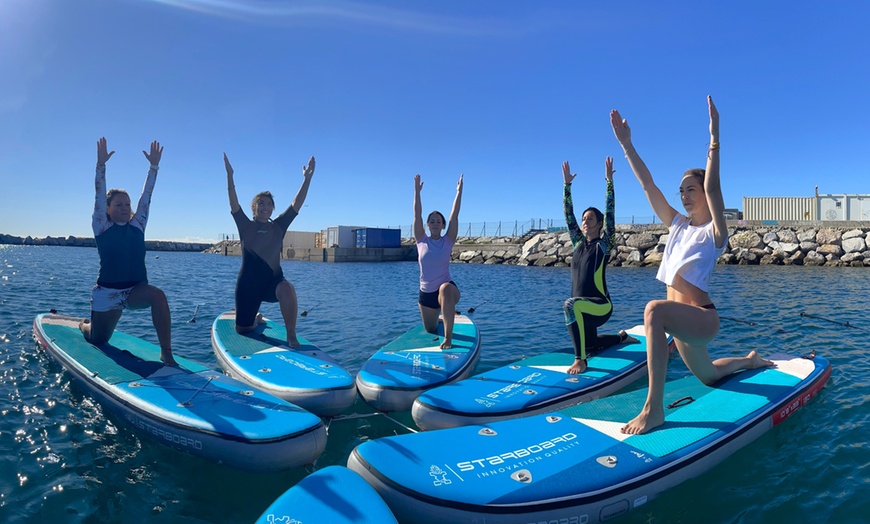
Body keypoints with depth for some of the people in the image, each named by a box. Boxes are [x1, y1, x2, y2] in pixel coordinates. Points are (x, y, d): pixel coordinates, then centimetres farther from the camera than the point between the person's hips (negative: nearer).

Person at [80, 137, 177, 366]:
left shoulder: (137, 226, 5)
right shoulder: (102, 227, -1)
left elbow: (146, 196, 0)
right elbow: (100, 195, -11)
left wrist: (154, 166, -5)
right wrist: (101, 164, -20)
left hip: (136, 290, 1)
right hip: (107, 292, -1)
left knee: (158, 296, -33)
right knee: (98, 339, 15)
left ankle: (166, 353, -30)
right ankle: (84, 326, 55)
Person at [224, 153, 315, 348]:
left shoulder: (278, 226, 5)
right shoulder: (246, 226, 2)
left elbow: (296, 204, -3)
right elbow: (234, 203, -11)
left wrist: (307, 178, -11)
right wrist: (229, 175, -23)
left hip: (273, 280, -1)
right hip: (248, 284, 1)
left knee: (288, 290, -38)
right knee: (242, 329, 8)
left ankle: (292, 337, -25)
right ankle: (256, 319, 46)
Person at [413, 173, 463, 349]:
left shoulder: (447, 241, -4)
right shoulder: (421, 241, 0)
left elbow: (454, 216, -9)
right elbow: (417, 215, -5)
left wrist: (459, 192, -10)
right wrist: (417, 191, -7)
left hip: (447, 289, -4)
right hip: (425, 293, 4)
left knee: (445, 289, -43)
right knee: (430, 330, 17)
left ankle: (448, 338, -38)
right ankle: (445, 315, 56)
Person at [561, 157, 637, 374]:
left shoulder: (604, 244, -5)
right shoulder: (579, 243, 9)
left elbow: (609, 213, -13)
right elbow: (568, 216, 7)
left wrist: (609, 180, -16)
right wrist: (567, 184, 3)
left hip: (600, 306, -8)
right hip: (583, 308, 8)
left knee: (571, 305, -39)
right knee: (590, 344, 24)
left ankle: (580, 360, -35)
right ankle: (622, 336, 53)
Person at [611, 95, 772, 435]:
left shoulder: (714, 231, -7)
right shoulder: (677, 224, 10)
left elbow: (712, 187, -25)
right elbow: (648, 185, 3)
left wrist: (714, 138, -33)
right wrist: (626, 144, -2)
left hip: (702, 318, -8)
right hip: (683, 319, 8)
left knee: (654, 310, -40)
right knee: (708, 375, 29)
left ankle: (654, 408, -38)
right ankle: (750, 360, 60)